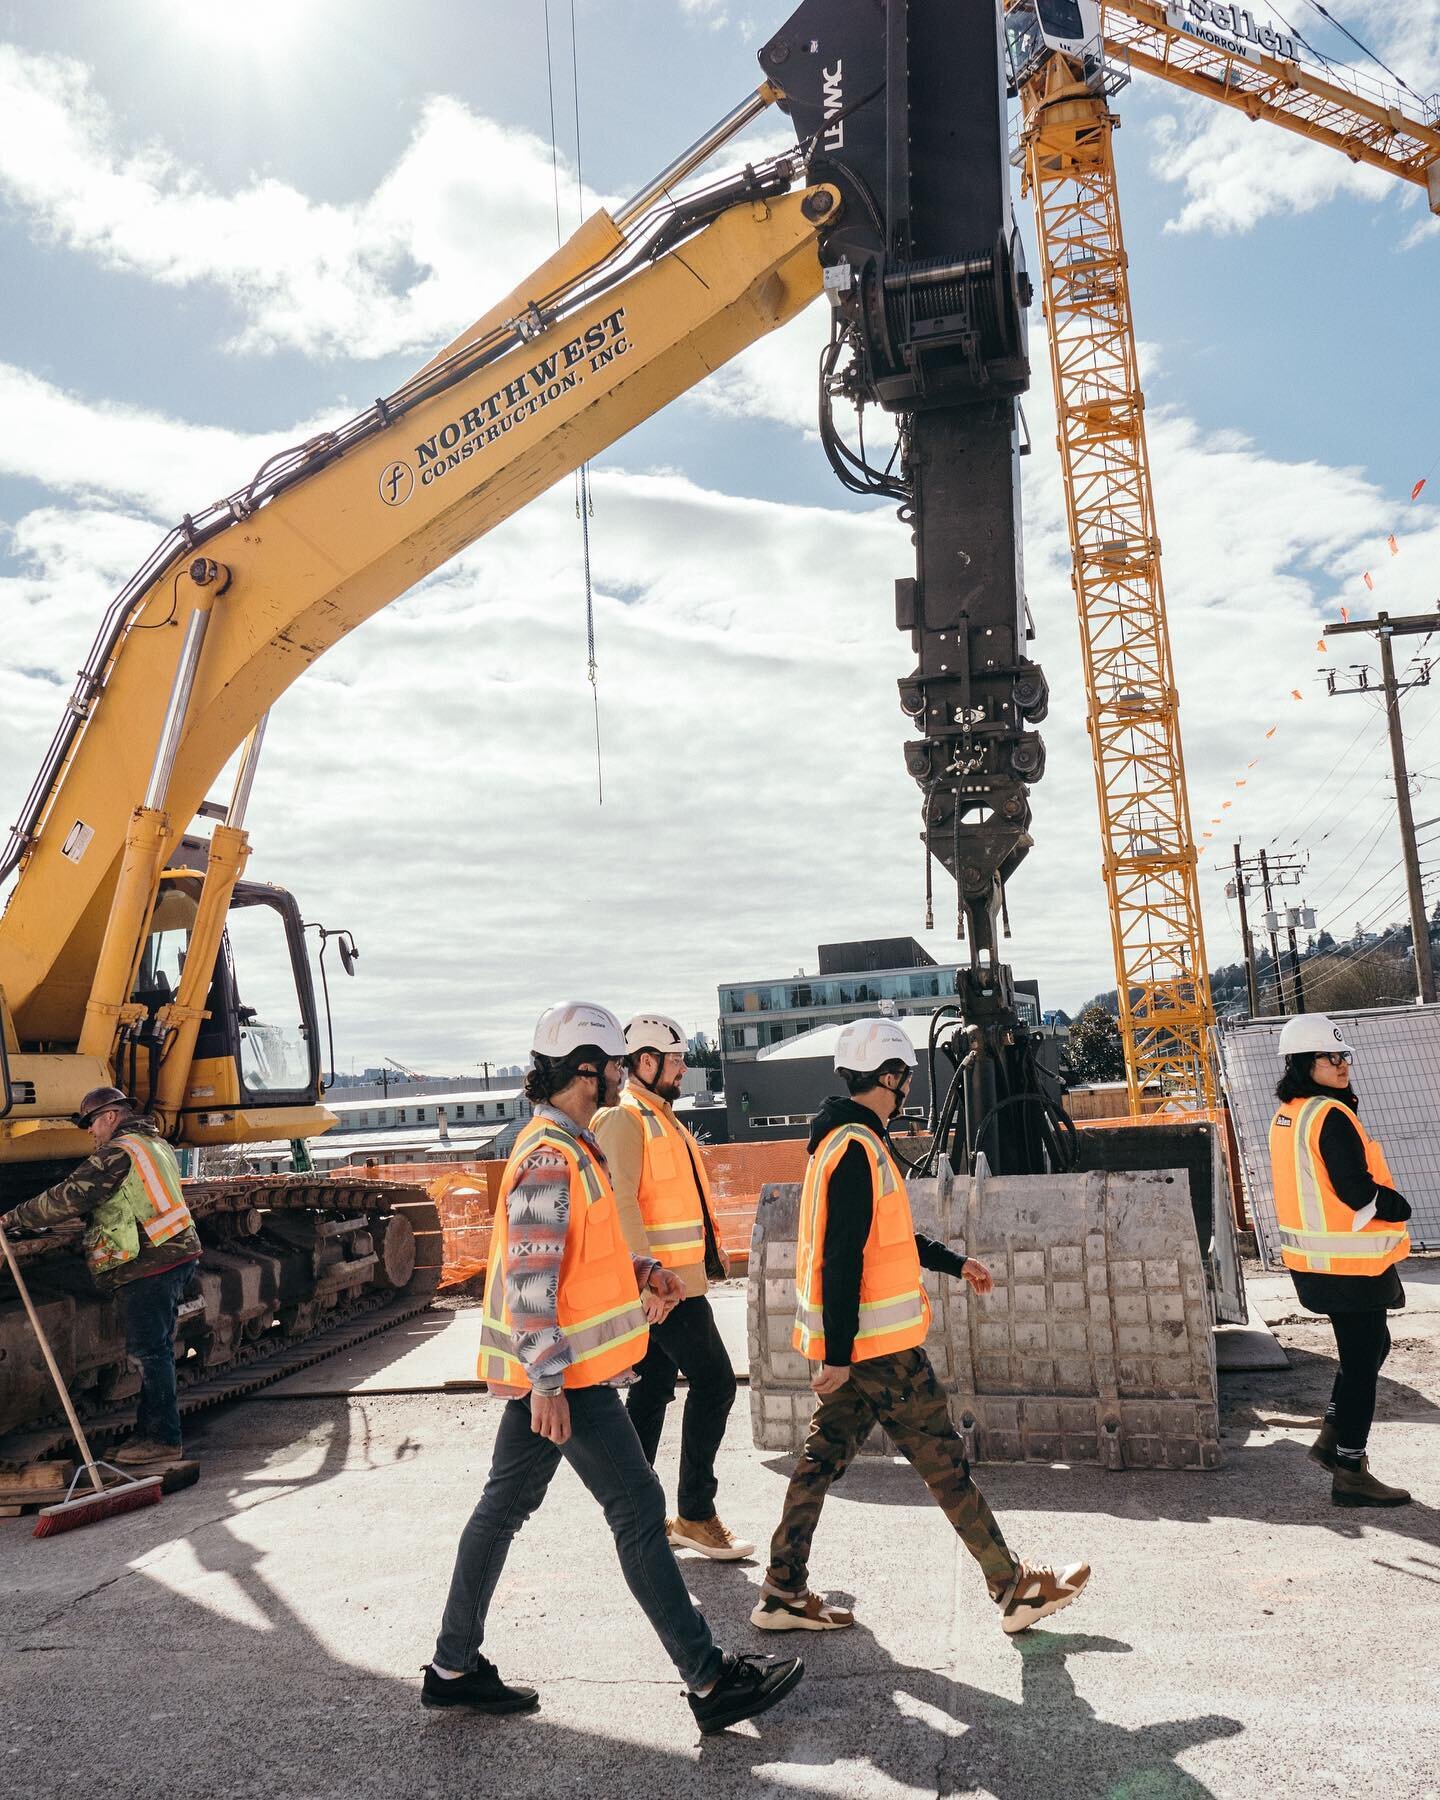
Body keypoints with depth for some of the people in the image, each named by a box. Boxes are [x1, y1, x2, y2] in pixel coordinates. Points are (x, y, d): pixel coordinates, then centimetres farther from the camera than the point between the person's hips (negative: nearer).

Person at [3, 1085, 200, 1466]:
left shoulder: (118, 1152, -12)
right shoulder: (157, 1145, 18)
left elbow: (68, 1199, -15)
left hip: (147, 1265, -10)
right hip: (175, 1257, 10)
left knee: (149, 1352, -4)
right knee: (156, 1350, 14)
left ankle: (162, 1439, 1)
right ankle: (150, 1433, 21)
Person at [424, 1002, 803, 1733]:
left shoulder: (570, 1145, 11)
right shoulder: (548, 1157, -21)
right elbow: (529, 1276, -25)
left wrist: (643, 1269, 7)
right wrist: (548, 1385, -25)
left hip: (549, 1368, 10)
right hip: (563, 1371, -10)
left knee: (504, 1506, 16)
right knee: (638, 1510, -3)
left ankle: (454, 1667, 28)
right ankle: (710, 1681, 7)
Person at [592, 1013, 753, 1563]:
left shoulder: (659, 1117, 17)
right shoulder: (624, 1119, -14)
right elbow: (621, 1202, -23)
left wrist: (710, 1249, 22)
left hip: (673, 1278, 10)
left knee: (653, 1388, 13)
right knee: (713, 1382, -7)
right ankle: (695, 1515, 2)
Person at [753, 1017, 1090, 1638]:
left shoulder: (844, 1139, 12)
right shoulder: (858, 1149, -20)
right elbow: (842, 1258, -24)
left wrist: (955, 1264, 29)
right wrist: (838, 1354, -24)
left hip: (851, 1343, 10)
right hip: (875, 1344, -10)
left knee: (824, 1457, 13)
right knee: (943, 1462, 2)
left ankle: (782, 1594, 19)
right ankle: (1015, 1590, 15)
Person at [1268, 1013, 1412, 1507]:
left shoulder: (1286, 1116, 8)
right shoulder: (1331, 1116, -20)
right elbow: (1355, 1190, -22)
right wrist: (1398, 1207, -6)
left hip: (1313, 1260, 9)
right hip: (1348, 1262, -9)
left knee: (1370, 1345, 23)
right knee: (1361, 1359, 1)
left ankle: (1332, 1437, 26)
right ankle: (1350, 1473, 9)